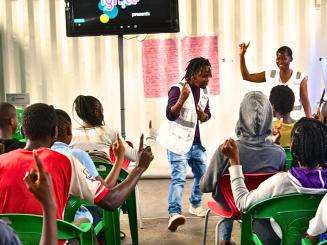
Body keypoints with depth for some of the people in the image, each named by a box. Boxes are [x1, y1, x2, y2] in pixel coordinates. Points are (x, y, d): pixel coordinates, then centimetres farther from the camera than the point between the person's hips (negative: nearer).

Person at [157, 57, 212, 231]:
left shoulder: (204, 92, 7)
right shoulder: (177, 89, -14)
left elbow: (207, 115, 18)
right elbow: (170, 115, -23)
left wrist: (203, 116, -7)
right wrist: (182, 99, -39)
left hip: (196, 142, 8)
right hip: (178, 141, -8)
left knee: (202, 174, 16)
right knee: (178, 177, -19)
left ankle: (195, 205, 37)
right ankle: (174, 213, -26)